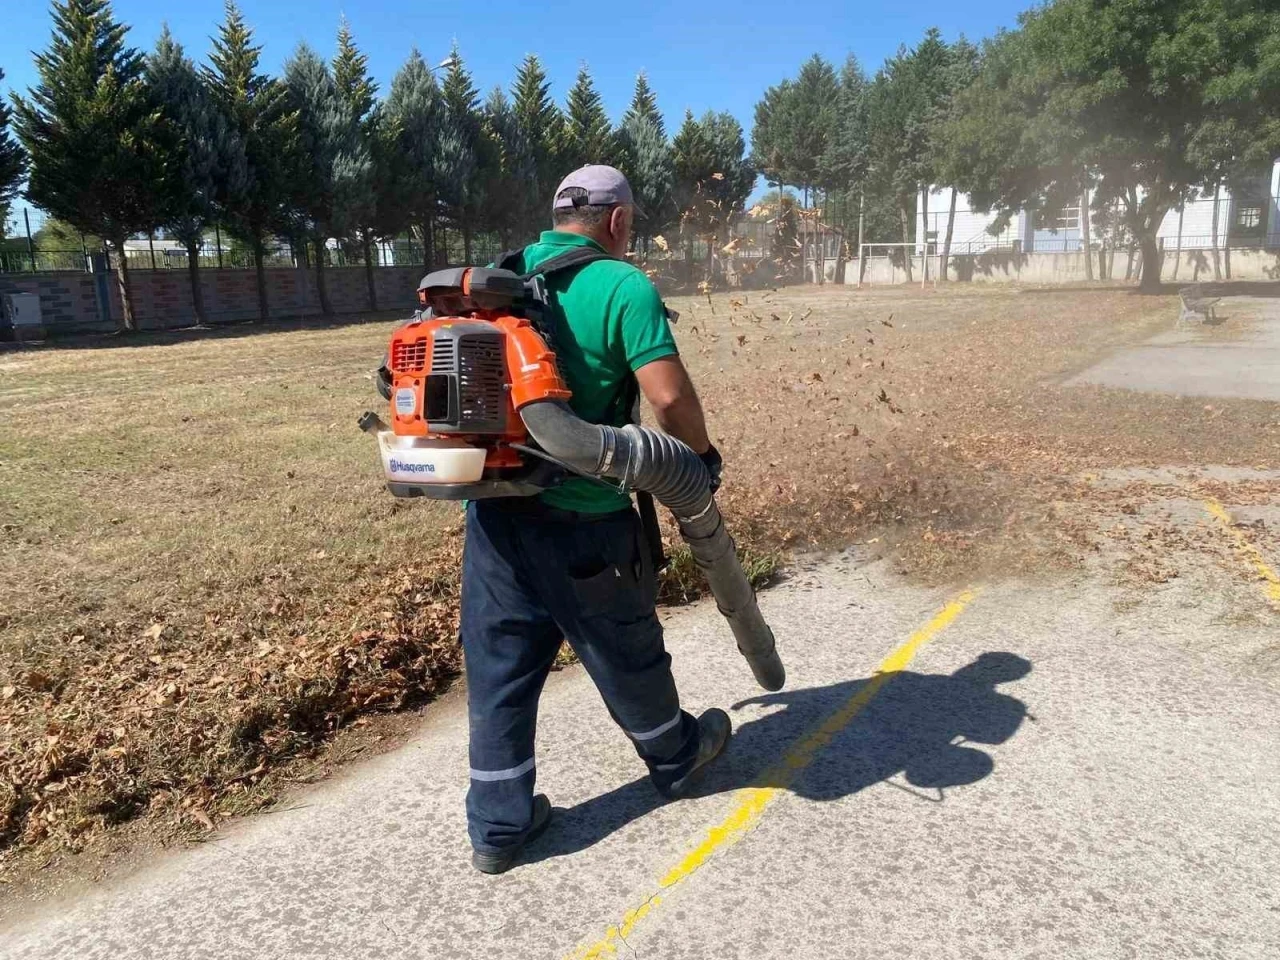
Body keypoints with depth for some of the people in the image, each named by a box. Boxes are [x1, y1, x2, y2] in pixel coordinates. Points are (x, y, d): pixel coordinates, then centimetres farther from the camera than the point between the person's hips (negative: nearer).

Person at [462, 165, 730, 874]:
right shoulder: (624, 286, -9)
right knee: (624, 648, 16)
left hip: (493, 505, 6)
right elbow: (669, 395, -18)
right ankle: (676, 756, 41)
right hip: (579, 518, -5)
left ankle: (498, 823, 23)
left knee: (499, 662, 13)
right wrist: (703, 453, 1)